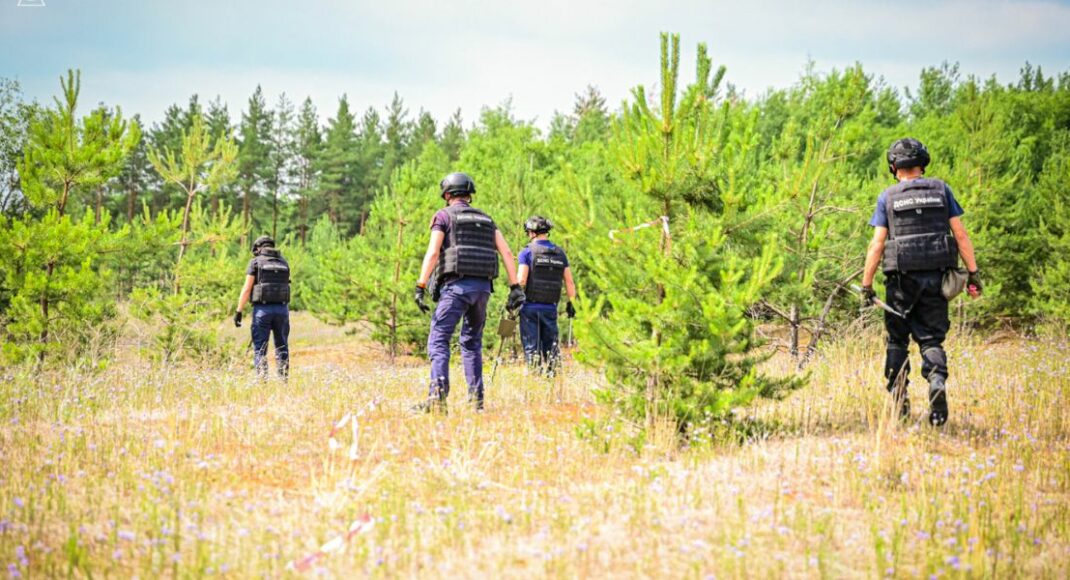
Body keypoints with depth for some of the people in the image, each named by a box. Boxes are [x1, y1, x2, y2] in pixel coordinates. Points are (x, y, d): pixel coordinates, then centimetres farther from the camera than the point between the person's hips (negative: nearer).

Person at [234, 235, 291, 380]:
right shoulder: (283, 262, 12)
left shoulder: (255, 262, 0)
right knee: (282, 347, 11)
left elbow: (247, 288, -7)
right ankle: (283, 380, 7)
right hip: (282, 308, 3)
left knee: (259, 348, 1)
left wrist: (239, 311, -6)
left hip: (262, 309, -3)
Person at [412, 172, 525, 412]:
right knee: (472, 342, 17)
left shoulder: (444, 215, 3)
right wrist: (515, 287, 8)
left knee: (438, 340, -7)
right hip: (483, 287, 5)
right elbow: (506, 252, 10)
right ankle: (476, 398, 10)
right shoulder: (485, 219, 19)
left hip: (456, 285, -5)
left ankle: (438, 395, -24)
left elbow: (433, 252, -10)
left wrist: (421, 287, -12)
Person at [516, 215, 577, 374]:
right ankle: (551, 372, -4)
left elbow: (521, 280, -12)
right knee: (551, 344, 12)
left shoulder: (527, 252, -5)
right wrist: (571, 303, 17)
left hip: (530, 307, -3)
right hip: (551, 308, 3)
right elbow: (569, 282, 8)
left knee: (531, 346, 2)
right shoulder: (560, 254, 8)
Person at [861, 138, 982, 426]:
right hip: (936, 277, 1)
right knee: (931, 339, 5)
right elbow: (960, 234, 1)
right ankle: (937, 380, -23)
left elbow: (877, 243, -3)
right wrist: (973, 273, 3)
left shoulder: (888, 197, 2)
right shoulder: (941, 190, 6)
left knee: (897, 341, 12)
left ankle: (898, 402, 11)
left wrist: (866, 285, 0)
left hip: (902, 279, -1)